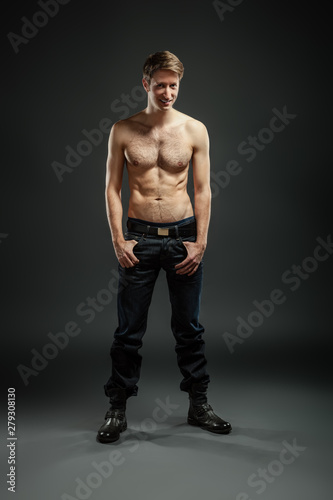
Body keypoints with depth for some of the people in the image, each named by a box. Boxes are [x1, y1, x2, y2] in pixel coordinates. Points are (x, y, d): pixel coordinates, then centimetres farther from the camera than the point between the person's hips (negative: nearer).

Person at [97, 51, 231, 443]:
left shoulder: (195, 130, 3)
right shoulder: (123, 131, 3)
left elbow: (202, 190, 3)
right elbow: (112, 187, 3)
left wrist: (200, 242, -4)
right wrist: (118, 240, -5)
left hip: (183, 235, 1)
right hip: (139, 237, 0)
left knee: (189, 326, 10)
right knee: (129, 330, 4)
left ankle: (199, 404, 26)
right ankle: (117, 409, 20)